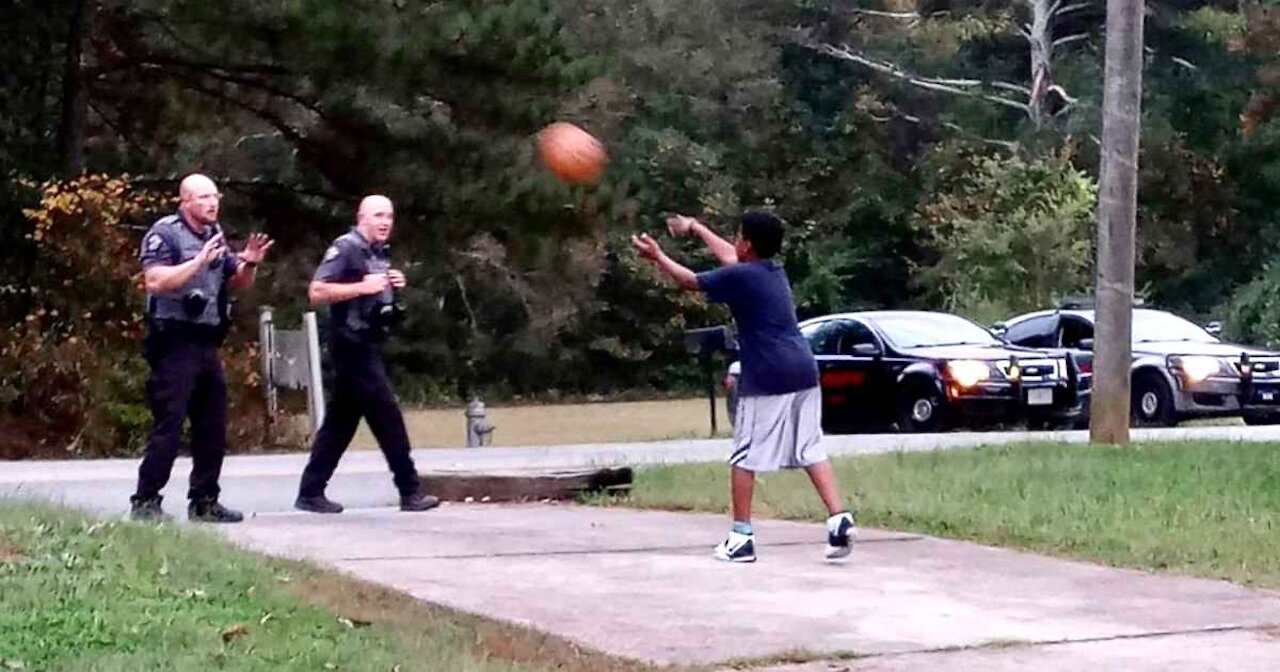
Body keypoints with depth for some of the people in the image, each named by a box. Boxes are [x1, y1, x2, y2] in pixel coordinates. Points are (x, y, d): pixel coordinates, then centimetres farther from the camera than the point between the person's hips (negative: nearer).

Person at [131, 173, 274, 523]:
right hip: (174, 343, -8)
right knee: (168, 426, -10)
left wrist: (249, 263, 2)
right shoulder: (165, 233, -8)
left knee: (213, 428, 10)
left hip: (207, 344, 8)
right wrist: (199, 261, -25)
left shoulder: (215, 235, 15)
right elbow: (155, 281, -21)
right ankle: (145, 502, -7)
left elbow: (238, 283, 23)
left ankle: (204, 501, 17)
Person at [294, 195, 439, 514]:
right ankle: (410, 492, -5)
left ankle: (311, 492, 13)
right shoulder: (345, 248, -12)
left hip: (368, 346, 9)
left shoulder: (379, 253, 16)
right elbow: (317, 292, -20)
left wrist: (393, 287, 7)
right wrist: (362, 286, -23)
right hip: (353, 346, -9)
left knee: (341, 421, 10)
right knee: (387, 416, -9)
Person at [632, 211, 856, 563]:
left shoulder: (739, 277, -6)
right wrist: (696, 228, 48)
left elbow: (690, 281, 7)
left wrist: (657, 256, 21)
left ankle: (741, 537, 4)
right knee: (811, 450, 8)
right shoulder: (775, 271, 18)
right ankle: (840, 519, -6)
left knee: (744, 457, 2)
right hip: (803, 372, 7)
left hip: (766, 378, -7)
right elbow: (732, 258, 36)